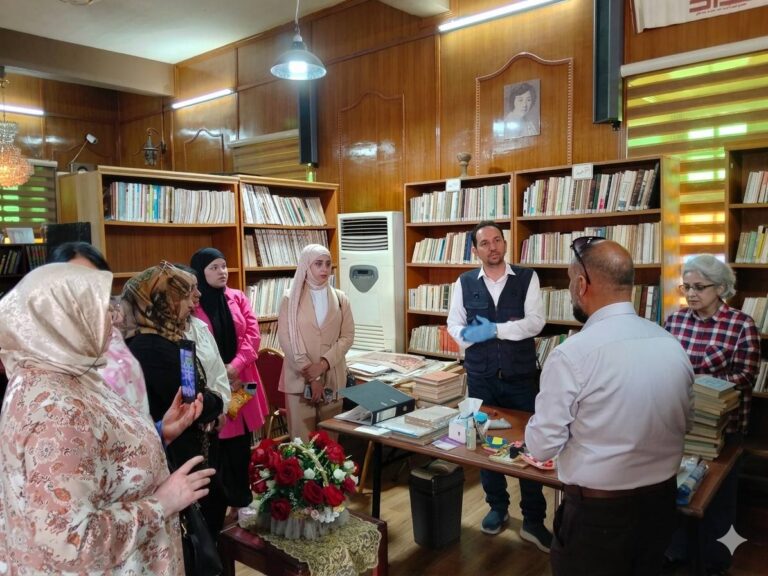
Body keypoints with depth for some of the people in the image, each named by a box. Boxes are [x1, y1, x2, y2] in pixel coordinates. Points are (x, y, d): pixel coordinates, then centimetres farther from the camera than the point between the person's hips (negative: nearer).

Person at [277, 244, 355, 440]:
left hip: (333, 378, 2)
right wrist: (311, 376, -11)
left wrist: (324, 364, -13)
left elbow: (347, 336, 2)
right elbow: (286, 339, -6)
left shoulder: (340, 298, 7)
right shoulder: (291, 299, 0)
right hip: (299, 378, -2)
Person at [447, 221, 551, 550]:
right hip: (481, 377, 2)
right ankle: (497, 507, 33)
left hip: (521, 377, -2)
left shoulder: (527, 278, -3)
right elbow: (454, 325, 1)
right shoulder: (465, 283, 3)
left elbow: (536, 322, -12)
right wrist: (472, 336, -20)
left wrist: (494, 329, -19)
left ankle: (533, 521, 19)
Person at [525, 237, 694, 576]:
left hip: (598, 511, -5)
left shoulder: (571, 354, -23)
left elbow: (542, 446, -17)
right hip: (662, 501, 6)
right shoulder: (672, 345, -4)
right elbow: (683, 422, 11)